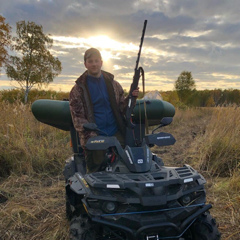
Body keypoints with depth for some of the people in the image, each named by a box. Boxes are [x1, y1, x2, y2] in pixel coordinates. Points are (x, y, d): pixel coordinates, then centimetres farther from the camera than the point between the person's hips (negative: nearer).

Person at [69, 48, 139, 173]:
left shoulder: (113, 84, 12)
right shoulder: (78, 89, 1)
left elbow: (121, 108, 13)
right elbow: (77, 117, -4)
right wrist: (90, 134, -16)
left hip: (116, 134, 3)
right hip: (93, 137, -3)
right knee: (95, 171, 3)